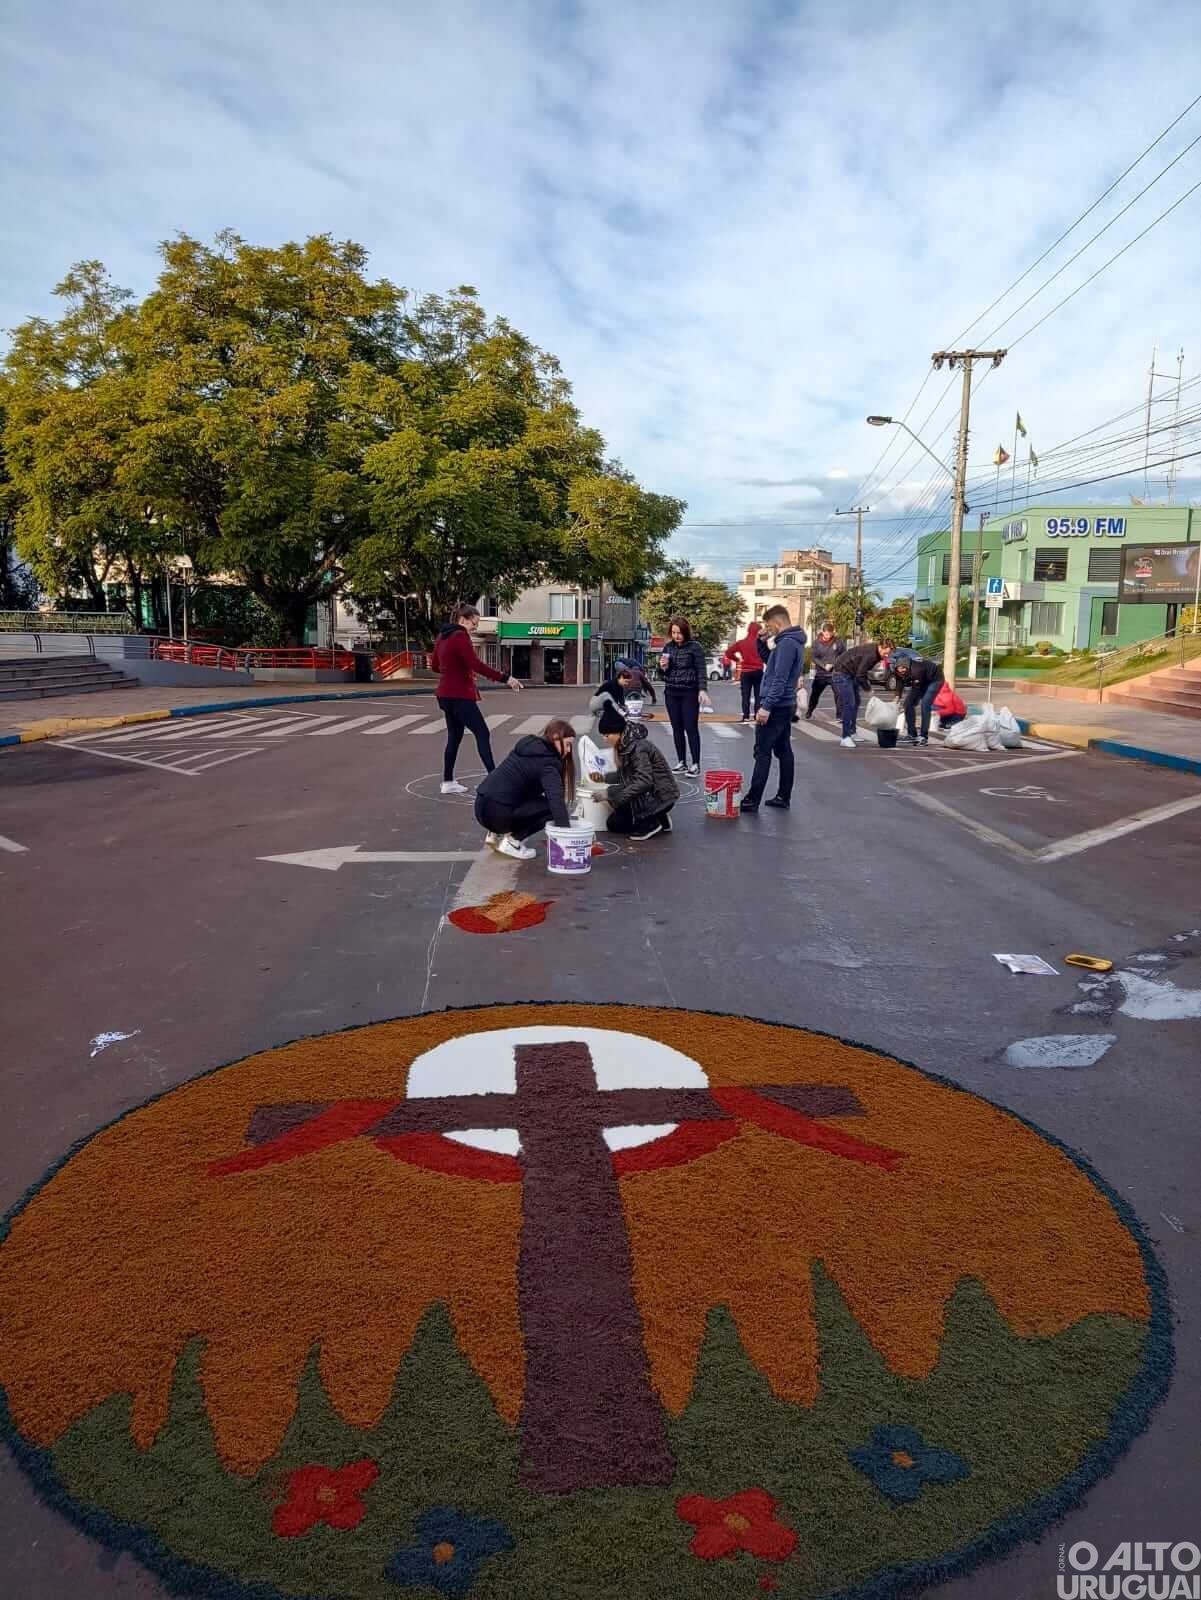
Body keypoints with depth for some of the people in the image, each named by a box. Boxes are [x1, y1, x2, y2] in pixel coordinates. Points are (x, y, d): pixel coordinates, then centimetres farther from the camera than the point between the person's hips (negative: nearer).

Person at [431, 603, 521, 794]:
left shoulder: (443, 636, 12)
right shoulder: (460, 636, -15)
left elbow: (436, 666, 20)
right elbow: (476, 664, -24)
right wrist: (505, 678, -24)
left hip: (446, 694, 9)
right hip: (460, 696, -9)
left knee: (454, 736, 14)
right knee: (482, 732, -7)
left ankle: (448, 782, 15)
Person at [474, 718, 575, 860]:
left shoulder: (528, 744, 16)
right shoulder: (547, 761, -11)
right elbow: (556, 800, -22)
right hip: (498, 812, -9)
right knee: (552, 807, -2)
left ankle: (497, 834, 16)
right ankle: (511, 840, -5)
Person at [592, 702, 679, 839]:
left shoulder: (638, 747, -25)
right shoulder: (623, 745, 4)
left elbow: (644, 782, -35)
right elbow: (624, 775, 16)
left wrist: (610, 794, -36)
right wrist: (604, 777, -1)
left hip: (661, 796, -10)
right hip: (647, 794, 10)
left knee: (614, 792, -26)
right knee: (613, 823, 5)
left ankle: (650, 824, -11)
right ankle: (659, 819, 13)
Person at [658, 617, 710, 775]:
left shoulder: (694, 647, -7)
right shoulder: (668, 647, 8)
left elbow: (701, 670, -9)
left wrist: (702, 690, -20)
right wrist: (664, 667, -8)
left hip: (689, 693, -5)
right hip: (671, 693, 5)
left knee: (691, 728, -5)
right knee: (677, 728, 8)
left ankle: (695, 764, -2)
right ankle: (681, 762, 14)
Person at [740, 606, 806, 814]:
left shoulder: (786, 643, -17)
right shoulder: (794, 641, 15)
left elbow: (780, 679, -23)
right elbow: (772, 663, 26)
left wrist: (766, 706, -25)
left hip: (776, 707, -10)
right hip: (787, 705, 10)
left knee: (762, 753, -8)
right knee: (783, 751, 12)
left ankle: (752, 801, -7)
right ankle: (783, 797, 16)